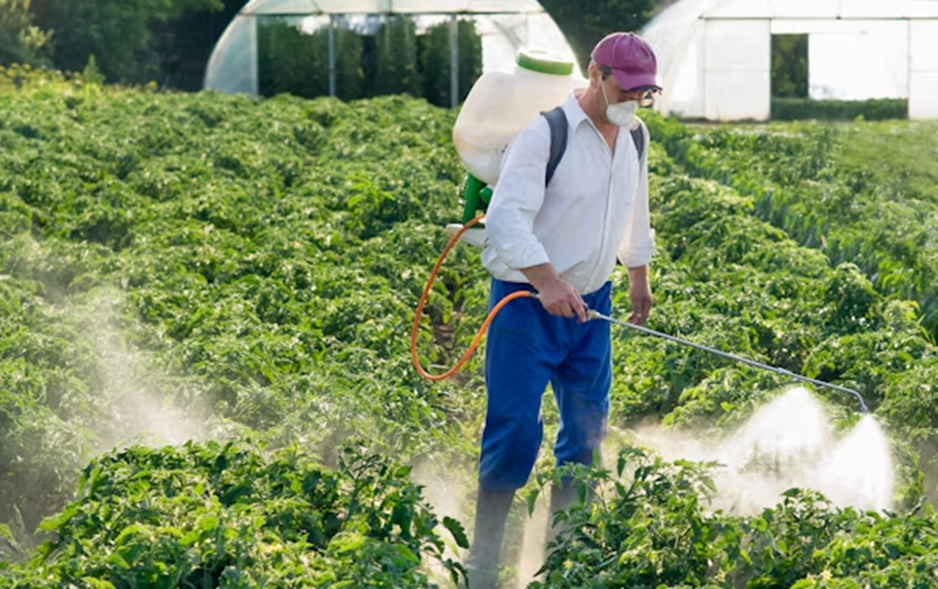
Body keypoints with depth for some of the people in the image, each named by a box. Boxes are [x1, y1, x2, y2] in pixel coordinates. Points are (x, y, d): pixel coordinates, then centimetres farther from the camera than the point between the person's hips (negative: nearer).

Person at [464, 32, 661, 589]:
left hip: (590, 304, 7)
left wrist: (639, 275, 30)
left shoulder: (634, 136, 7)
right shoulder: (545, 132, -17)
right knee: (515, 433, -10)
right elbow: (508, 216, -25)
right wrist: (547, 282, -35)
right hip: (527, 303, -7)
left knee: (588, 429, 8)